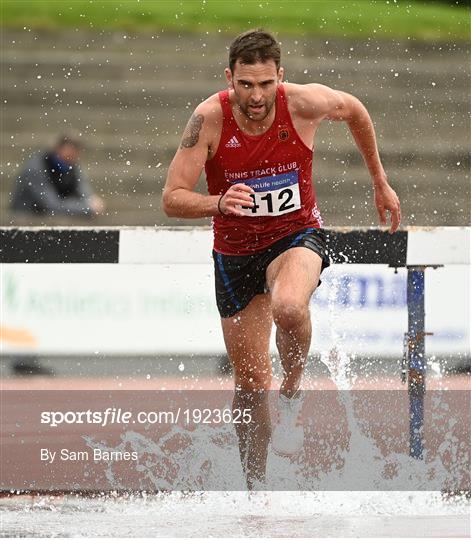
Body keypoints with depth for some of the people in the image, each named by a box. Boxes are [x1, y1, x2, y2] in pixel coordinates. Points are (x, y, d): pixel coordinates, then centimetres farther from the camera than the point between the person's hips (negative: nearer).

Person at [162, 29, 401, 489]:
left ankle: (292, 393, -7)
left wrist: (380, 183, 15)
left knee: (288, 307, -37)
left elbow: (353, 110, 5)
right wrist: (217, 203, -42)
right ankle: (255, 490, 25)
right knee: (250, 384, 7)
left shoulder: (306, 103, -19)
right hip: (236, 252, 1)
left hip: (297, 236, -1)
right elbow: (172, 199, -21)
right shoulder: (209, 119, -21)